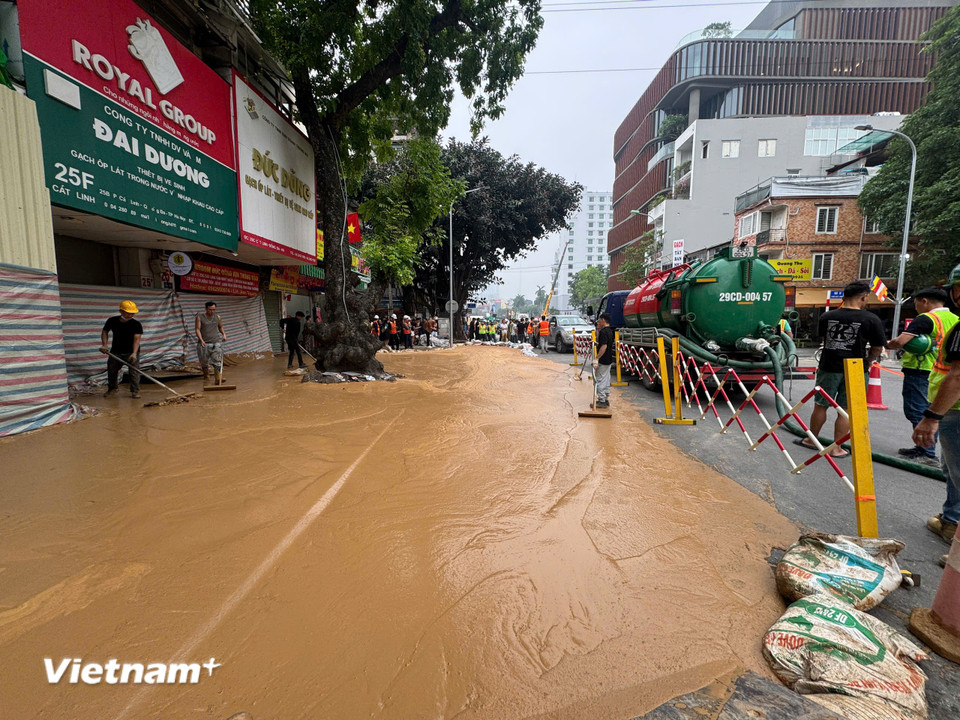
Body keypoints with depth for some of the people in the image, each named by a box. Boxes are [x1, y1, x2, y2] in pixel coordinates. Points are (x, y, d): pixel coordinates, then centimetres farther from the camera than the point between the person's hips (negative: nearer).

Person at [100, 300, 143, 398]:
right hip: (115, 351, 4)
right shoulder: (112, 321, -3)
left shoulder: (136, 324, -14)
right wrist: (104, 345, -2)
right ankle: (112, 389, 34)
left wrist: (134, 353, -33)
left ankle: (135, 391, -1)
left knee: (134, 371, -10)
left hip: (131, 352, -4)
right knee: (111, 370, 13)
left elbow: (137, 339, -22)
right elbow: (105, 331, 12)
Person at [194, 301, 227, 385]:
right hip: (204, 343, -1)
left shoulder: (217, 317, 7)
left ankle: (218, 379, -15)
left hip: (216, 342, 1)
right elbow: (197, 329, -7)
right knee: (204, 362, 9)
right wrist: (201, 340, -20)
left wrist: (224, 334, 4)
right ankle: (206, 377, 28)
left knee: (217, 361, -11)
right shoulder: (199, 317, -2)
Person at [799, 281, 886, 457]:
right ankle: (836, 448, 13)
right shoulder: (871, 319, -7)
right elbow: (877, 348, 1)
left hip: (829, 368, 1)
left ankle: (811, 440, 26)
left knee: (820, 406, 13)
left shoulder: (826, 317, -1)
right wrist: (868, 361, 19)